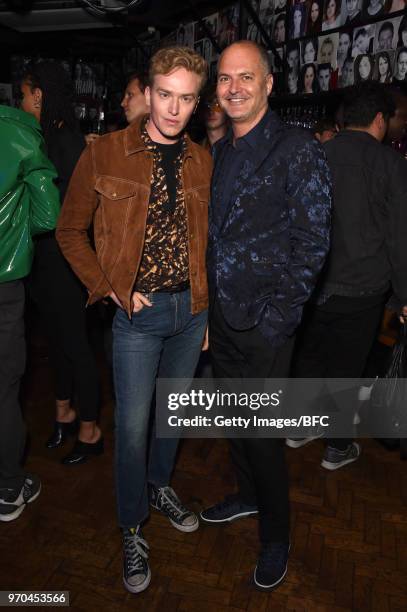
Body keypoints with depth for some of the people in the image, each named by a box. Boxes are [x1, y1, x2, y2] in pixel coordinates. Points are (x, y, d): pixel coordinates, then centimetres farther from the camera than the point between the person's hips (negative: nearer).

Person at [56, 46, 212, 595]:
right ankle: (132, 528, 27)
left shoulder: (203, 161, 4)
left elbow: (208, 236, 11)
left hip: (192, 309, 4)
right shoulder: (105, 154, -7)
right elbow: (70, 231, 0)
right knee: (133, 424, 3)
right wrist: (112, 288, -9)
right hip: (139, 311, -4)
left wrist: (208, 308, 7)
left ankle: (160, 487, 45)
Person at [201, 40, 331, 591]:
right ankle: (248, 494, 46)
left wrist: (275, 316, -16)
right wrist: (209, 302, 9)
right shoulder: (219, 152, 11)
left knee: (262, 432, 4)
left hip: (264, 323, -6)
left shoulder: (299, 151, -10)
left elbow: (312, 244, -13)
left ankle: (275, 535, 30)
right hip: (220, 315, 7)